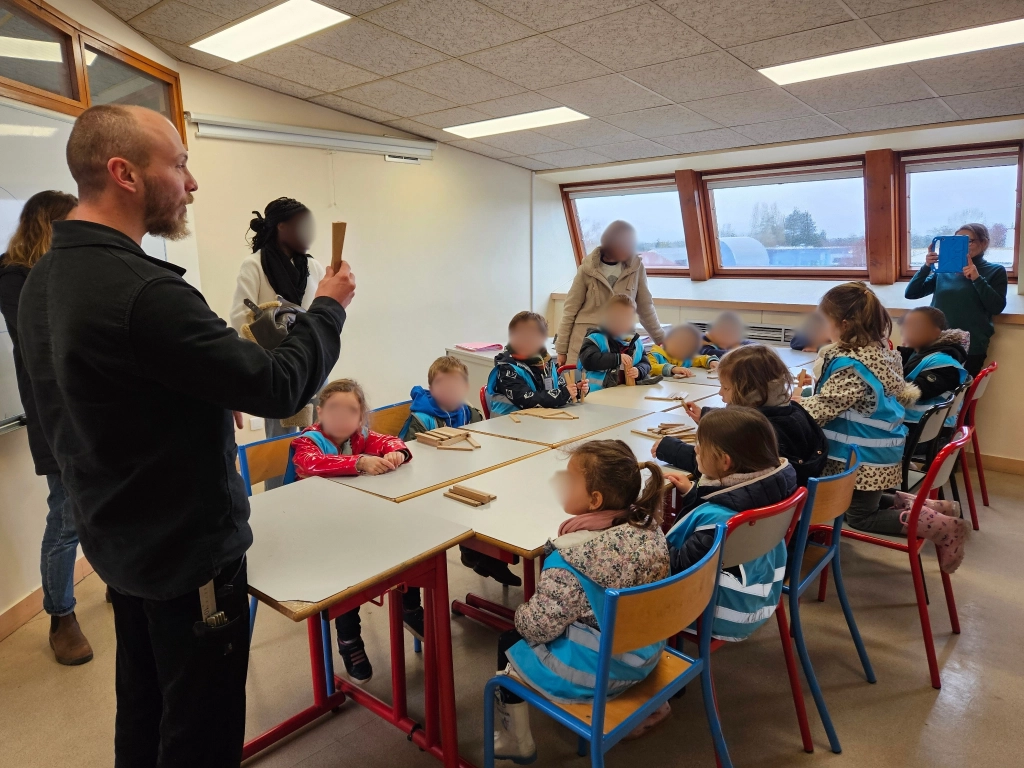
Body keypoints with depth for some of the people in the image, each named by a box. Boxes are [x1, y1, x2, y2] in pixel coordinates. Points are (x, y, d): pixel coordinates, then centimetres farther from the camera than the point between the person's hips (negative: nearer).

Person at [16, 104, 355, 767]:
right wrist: (329, 307, -9)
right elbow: (283, 387, -24)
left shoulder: (44, 279, 2)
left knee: (142, 709, 26)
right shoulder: (143, 294, -29)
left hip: (119, 538, 9)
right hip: (190, 550, -9)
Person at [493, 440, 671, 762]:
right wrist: (589, 524, -10)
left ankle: (516, 744, 36)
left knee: (509, 644, 18)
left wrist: (520, 613, -2)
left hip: (592, 673, -6)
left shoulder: (570, 558, -30)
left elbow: (539, 626, -23)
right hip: (646, 655, 7)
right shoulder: (649, 526, -12)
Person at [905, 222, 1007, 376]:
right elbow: (910, 293, 3)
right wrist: (926, 267, -10)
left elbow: (997, 307, -7)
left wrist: (977, 279, -16)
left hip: (971, 349, -2)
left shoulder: (995, 271, 5)